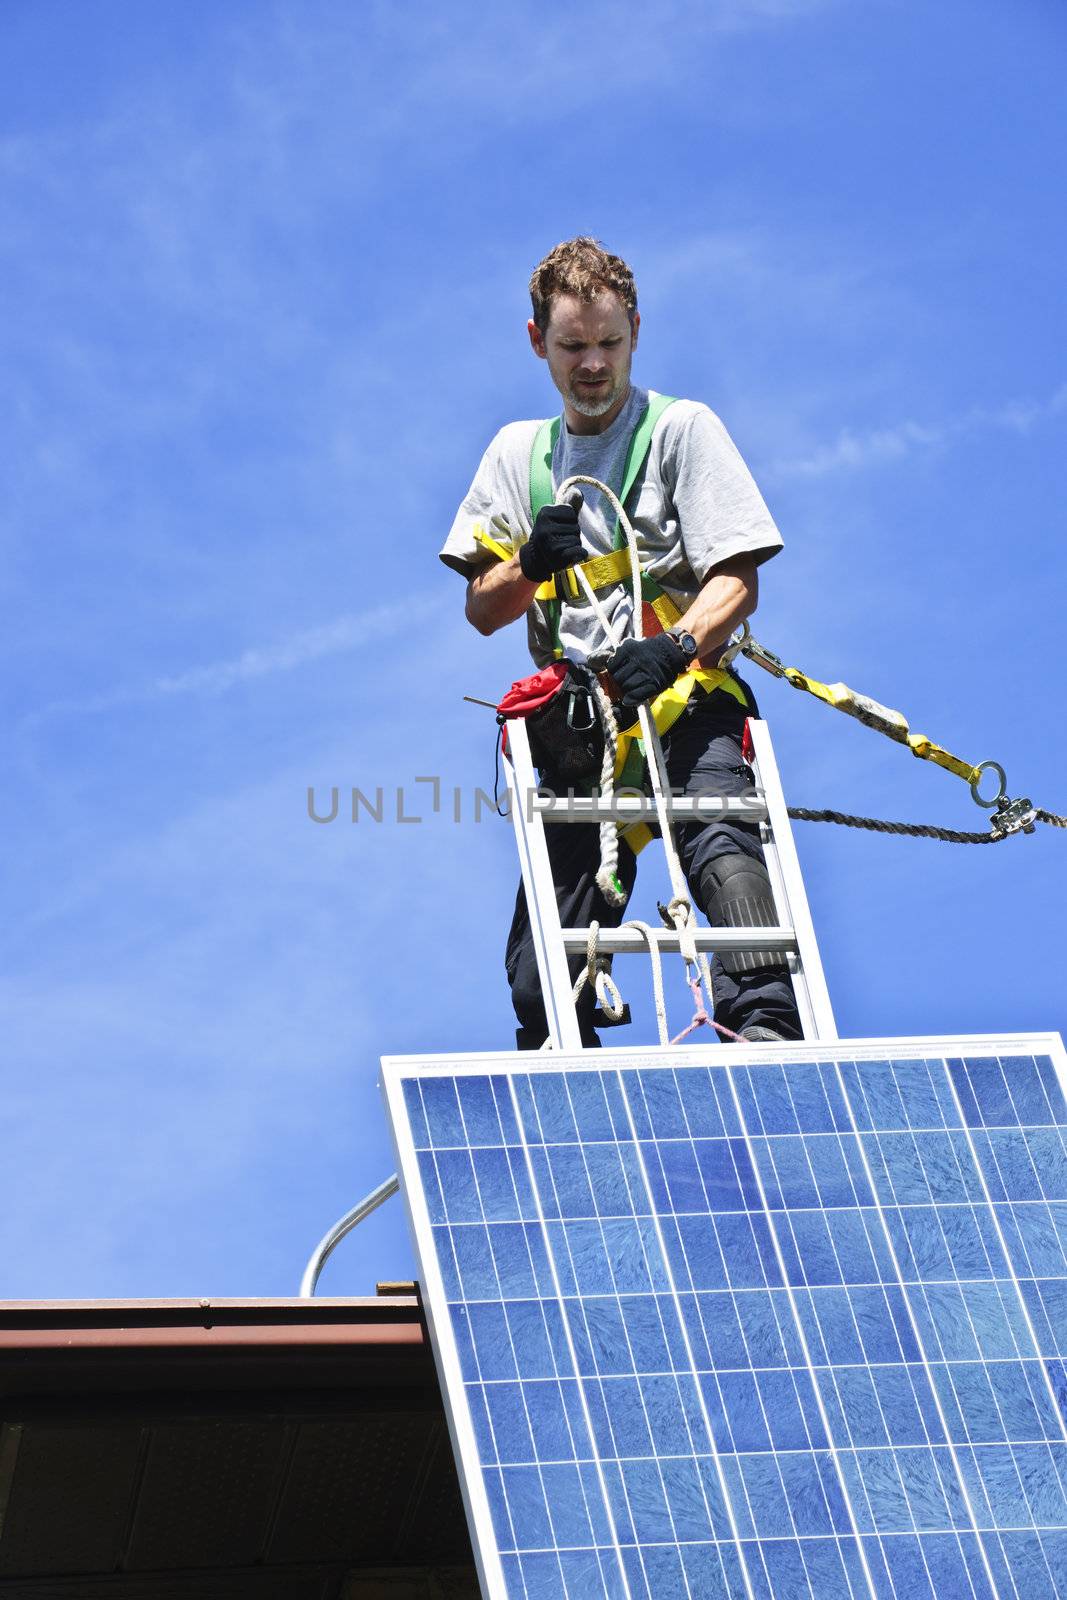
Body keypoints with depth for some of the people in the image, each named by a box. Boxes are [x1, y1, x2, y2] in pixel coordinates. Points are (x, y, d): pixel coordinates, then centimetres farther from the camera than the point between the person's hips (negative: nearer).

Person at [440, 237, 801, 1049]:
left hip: (687, 700, -4)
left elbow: (738, 581, -5)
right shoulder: (519, 451, 19)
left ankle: (766, 1026, -46)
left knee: (720, 838, -35)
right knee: (540, 983, -3)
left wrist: (676, 646, -26)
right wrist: (532, 565, -7)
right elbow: (482, 611, 16)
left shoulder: (683, 427, 6)